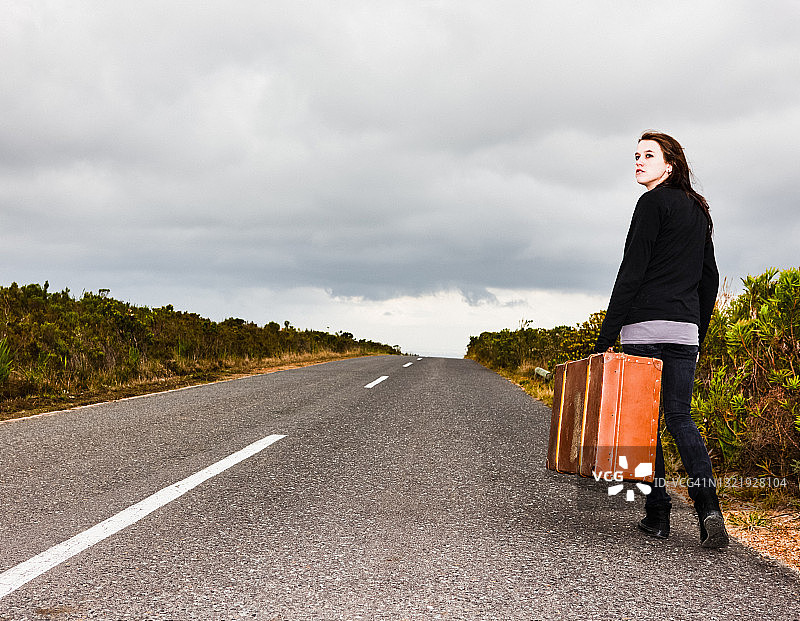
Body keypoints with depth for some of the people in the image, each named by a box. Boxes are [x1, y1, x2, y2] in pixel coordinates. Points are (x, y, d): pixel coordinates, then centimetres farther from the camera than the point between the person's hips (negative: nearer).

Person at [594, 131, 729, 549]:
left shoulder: (654, 202, -6)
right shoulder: (698, 211, 19)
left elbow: (632, 272, -13)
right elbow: (710, 279, 20)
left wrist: (606, 336, -14)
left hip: (647, 325, -7)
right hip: (687, 329, 7)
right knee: (680, 417, 8)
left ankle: (657, 514, 7)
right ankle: (708, 507, -9)